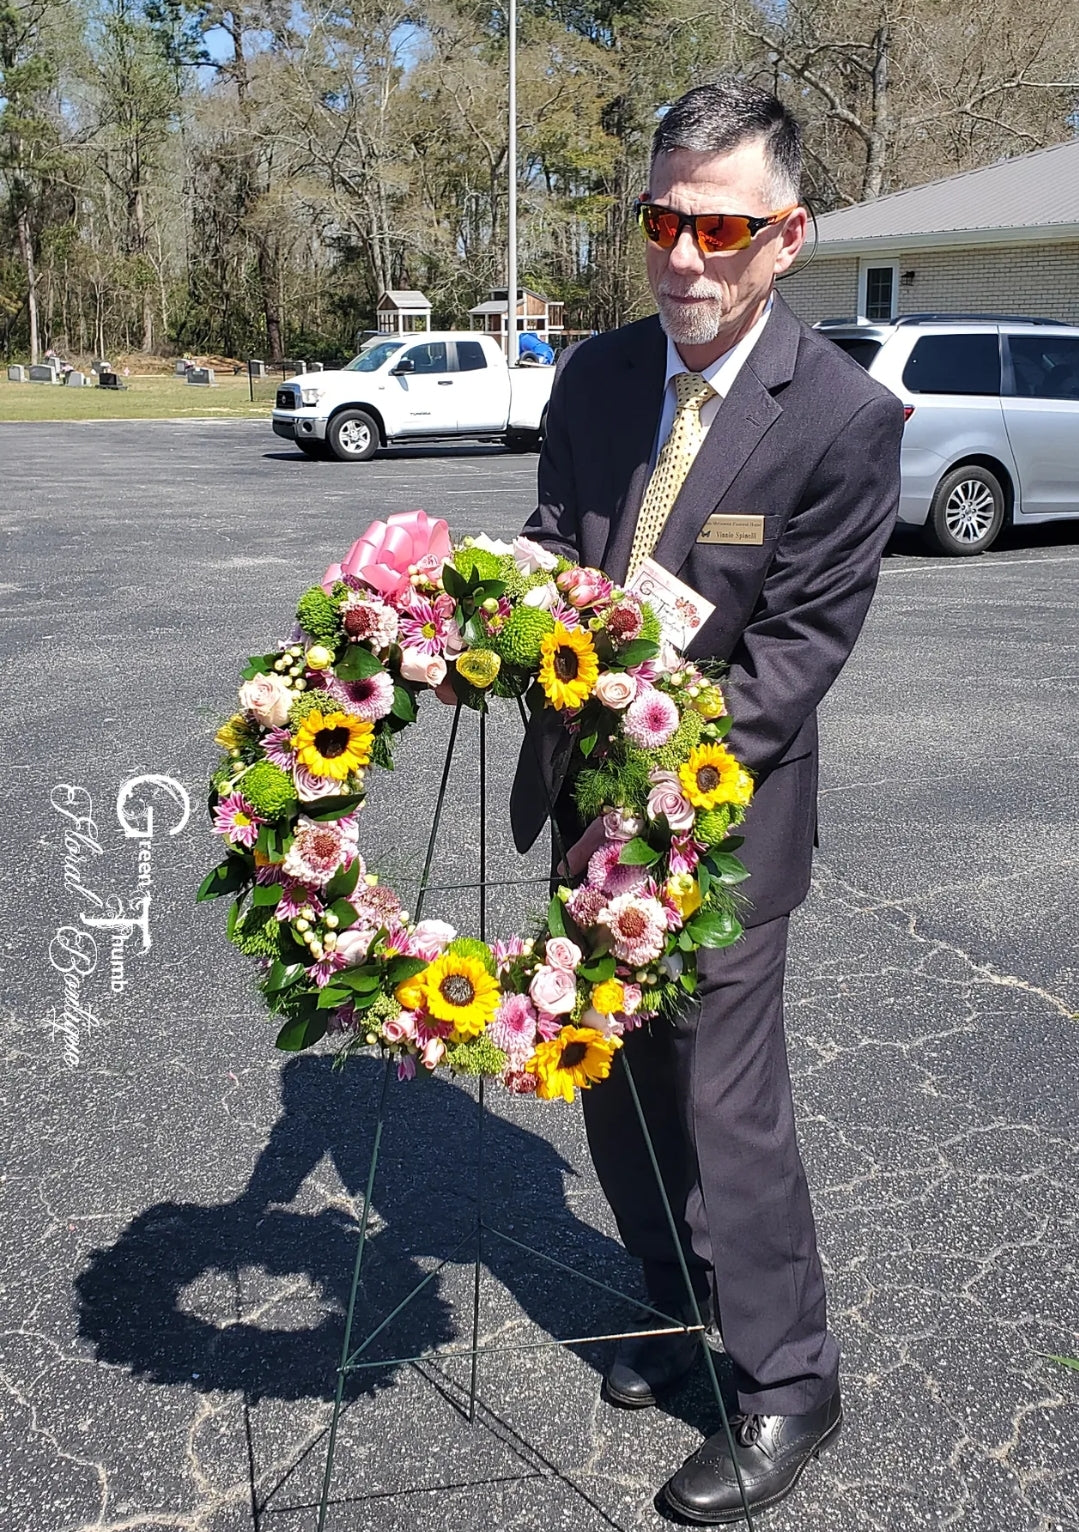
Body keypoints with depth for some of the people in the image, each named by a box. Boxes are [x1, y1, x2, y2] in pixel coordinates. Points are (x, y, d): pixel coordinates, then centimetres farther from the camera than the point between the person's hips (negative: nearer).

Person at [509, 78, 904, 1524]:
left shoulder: (846, 415, -16)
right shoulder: (594, 374, 1)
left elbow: (801, 646, -16)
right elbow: (549, 549, 8)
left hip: (723, 811, -6)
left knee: (726, 1102, 1)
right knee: (616, 1078, 18)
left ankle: (788, 1382, 24)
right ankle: (682, 1301, 42)